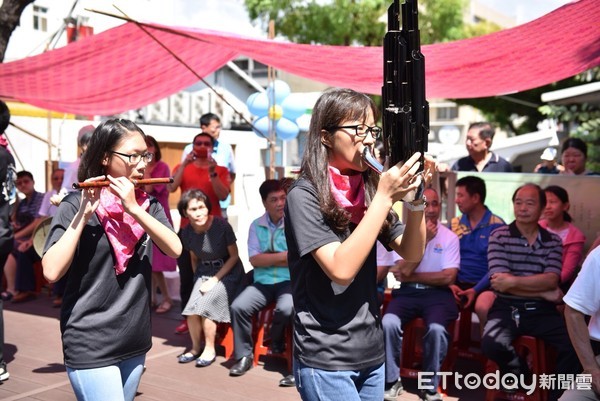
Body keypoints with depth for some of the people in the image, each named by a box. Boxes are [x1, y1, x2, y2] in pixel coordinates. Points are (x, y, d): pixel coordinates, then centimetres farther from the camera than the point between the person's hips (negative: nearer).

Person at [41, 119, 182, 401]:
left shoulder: (148, 205, 5)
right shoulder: (76, 205, -9)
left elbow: (175, 250, -10)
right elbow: (52, 271, -19)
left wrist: (134, 209, -17)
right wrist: (84, 214, -22)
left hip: (135, 342, 5)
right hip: (91, 346, -5)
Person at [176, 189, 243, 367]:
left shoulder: (221, 225, -18)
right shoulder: (187, 232, -4)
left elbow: (234, 255, -10)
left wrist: (215, 280, -13)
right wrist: (199, 279, 1)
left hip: (228, 273, -4)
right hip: (204, 273, 4)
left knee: (205, 305, -24)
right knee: (192, 310, -18)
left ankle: (210, 349, -5)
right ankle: (196, 348, 7)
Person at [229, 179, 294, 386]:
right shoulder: (256, 226, 8)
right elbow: (254, 260, -1)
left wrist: (267, 258, -9)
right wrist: (282, 256, -10)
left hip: (289, 281, -4)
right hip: (262, 282, 4)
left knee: (286, 309, -33)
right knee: (238, 307, -18)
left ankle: (276, 343, 0)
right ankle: (244, 355, 1)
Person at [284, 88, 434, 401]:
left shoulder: (368, 188, 4)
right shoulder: (304, 195, -13)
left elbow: (411, 253, 4)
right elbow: (341, 269, -23)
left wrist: (415, 198, -12)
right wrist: (385, 198, -23)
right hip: (326, 360, -6)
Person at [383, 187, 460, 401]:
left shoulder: (450, 237, 1)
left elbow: (448, 277, -8)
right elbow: (402, 272, -9)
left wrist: (411, 277, -7)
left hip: (437, 293, -1)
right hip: (407, 293, 1)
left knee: (437, 329, -31)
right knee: (388, 323, -27)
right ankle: (392, 380, -7)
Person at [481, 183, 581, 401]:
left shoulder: (553, 241, 8)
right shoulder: (499, 236, 0)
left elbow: (551, 280, -6)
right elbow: (500, 283, -10)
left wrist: (513, 281, -20)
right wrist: (545, 292, -9)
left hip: (542, 310, 2)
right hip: (507, 307, -2)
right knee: (491, 345, -31)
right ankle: (518, 370, 6)